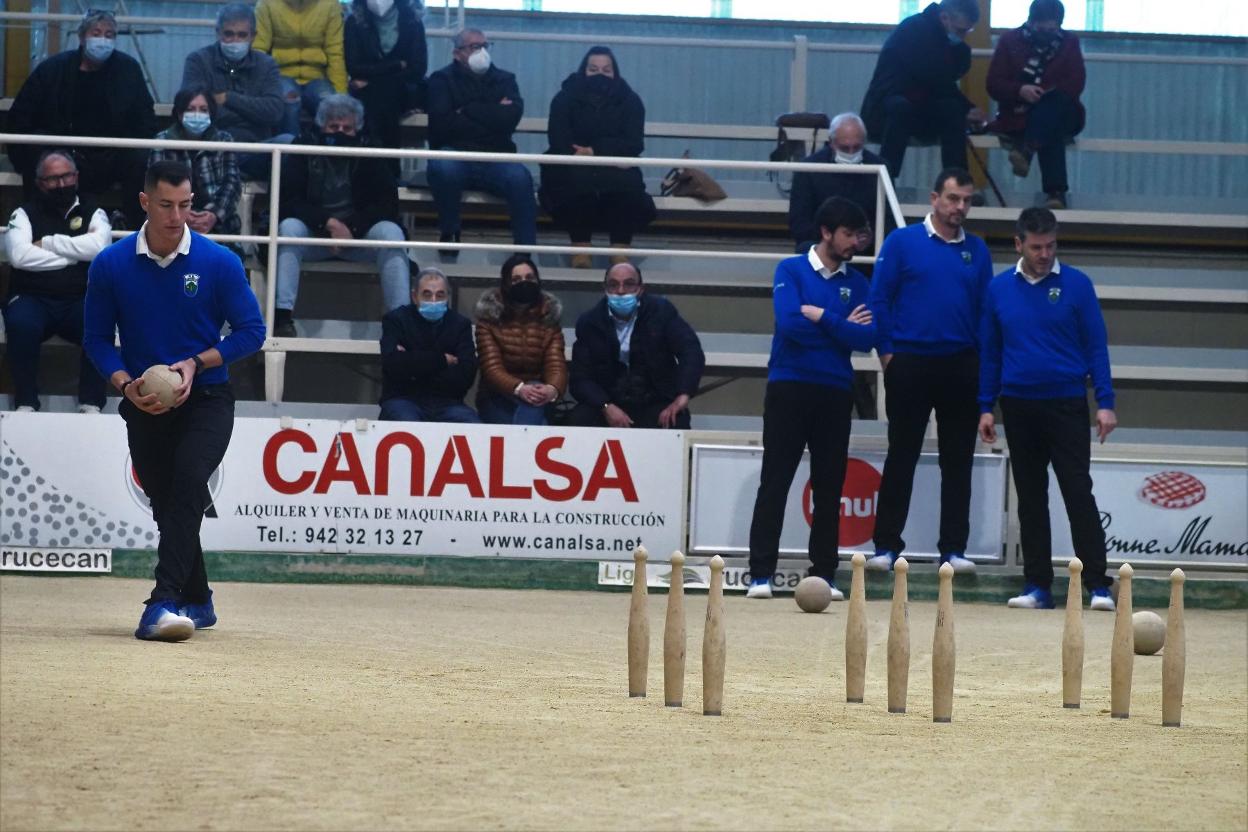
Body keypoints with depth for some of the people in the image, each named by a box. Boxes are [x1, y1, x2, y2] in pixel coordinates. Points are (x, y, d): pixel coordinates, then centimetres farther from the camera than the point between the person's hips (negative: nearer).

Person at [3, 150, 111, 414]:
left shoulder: (92, 212, 11)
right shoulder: (25, 213, 8)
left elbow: (99, 246, -11)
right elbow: (19, 255, -11)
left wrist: (48, 244, -6)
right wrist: (76, 253, -8)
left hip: (80, 301, 1)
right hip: (34, 299, -1)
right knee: (20, 323, -35)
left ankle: (91, 403, -22)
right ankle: (26, 403, -23)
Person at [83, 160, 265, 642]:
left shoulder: (220, 262, -9)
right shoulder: (110, 266, -5)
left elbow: (251, 331, -4)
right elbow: (98, 340, 3)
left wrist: (196, 363, -17)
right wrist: (126, 385, -15)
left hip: (205, 399, -3)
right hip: (144, 405, 3)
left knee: (188, 480, -25)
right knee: (166, 503, 10)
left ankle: (164, 603, -34)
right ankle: (196, 601, 31)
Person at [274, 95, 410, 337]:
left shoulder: (369, 155, 1)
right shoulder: (304, 149, -2)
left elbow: (388, 205, -5)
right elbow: (289, 201, -11)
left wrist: (351, 228, -20)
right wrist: (329, 223, -24)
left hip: (358, 233, 1)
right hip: (314, 232, -1)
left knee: (391, 232, -27)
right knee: (289, 227, -32)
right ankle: (282, 316, -38)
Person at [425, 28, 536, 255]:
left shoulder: (504, 80, 14)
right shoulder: (442, 80, 7)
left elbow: (511, 117, -5)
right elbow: (442, 124, -10)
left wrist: (468, 111, -4)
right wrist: (492, 116, -4)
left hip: (494, 158, 2)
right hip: (454, 156, -1)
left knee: (520, 177, -31)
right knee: (444, 168, -37)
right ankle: (449, 236, -16)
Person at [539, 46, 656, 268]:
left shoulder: (629, 100, 7)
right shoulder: (565, 98, 4)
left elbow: (634, 144, -4)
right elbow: (559, 142, -9)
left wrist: (595, 151, -19)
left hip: (616, 170, 1)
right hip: (572, 169, -1)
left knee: (628, 183, -33)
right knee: (578, 179, -36)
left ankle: (620, 251, -26)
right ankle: (580, 248, -29)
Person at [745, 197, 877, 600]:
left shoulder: (857, 283, 8)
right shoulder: (791, 271, 0)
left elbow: (868, 338, -5)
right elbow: (790, 324, -16)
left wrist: (822, 317, -12)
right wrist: (842, 328, -7)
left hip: (835, 393, 3)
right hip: (789, 388, -3)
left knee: (829, 488, 5)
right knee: (775, 483, -3)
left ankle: (824, 574, 9)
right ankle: (761, 574, -3)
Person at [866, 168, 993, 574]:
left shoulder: (977, 250, 8)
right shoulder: (902, 242, 0)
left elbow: (986, 309, 11)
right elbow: (879, 300, -1)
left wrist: (984, 360, 1)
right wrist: (887, 353, -6)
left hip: (962, 368, 3)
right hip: (910, 363, -3)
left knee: (958, 460, 4)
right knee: (901, 457, 3)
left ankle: (953, 548, 9)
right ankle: (887, 545, 7)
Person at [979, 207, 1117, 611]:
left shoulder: (1076, 285, -2)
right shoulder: (1000, 289, 4)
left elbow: (1095, 346, -2)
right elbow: (989, 351, 10)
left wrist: (1105, 403, -8)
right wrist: (986, 407, 6)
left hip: (1067, 404, -3)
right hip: (1019, 406, 3)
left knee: (1078, 493, -8)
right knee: (1031, 498, 7)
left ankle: (1098, 585, -9)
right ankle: (1038, 587, 12)